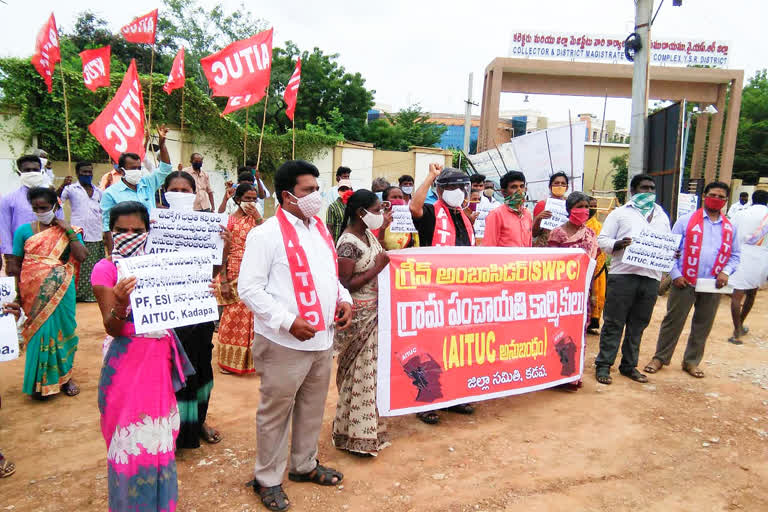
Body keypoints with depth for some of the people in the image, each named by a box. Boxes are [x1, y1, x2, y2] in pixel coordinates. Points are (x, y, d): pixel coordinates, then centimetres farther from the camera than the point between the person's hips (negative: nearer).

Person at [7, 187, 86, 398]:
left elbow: (81, 256, -9)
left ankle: (65, 376, 24)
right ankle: (40, 381, 17)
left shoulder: (68, 231, 4)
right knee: (40, 331, 1)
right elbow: (15, 265, 4)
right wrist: (17, 293, 0)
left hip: (61, 290, 1)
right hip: (35, 291, 0)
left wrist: (69, 232, -11)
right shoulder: (24, 231, 3)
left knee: (62, 329, 8)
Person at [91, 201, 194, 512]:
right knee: (130, 438, 4)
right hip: (128, 361, -4)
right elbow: (112, 329, -11)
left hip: (161, 358, 4)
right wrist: (120, 303, -31)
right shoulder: (106, 269, -6)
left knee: (158, 434, 14)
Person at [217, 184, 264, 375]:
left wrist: (257, 217, -13)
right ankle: (230, 360, 17)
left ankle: (251, 358, 22)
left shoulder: (257, 219, 9)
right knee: (234, 315, 2)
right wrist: (223, 281, -12)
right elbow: (223, 250, -7)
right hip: (236, 274, -4)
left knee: (253, 315, 8)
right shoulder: (230, 220, -4)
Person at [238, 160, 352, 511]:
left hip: (323, 338, 7)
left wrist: (343, 299, 3)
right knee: (275, 413, 8)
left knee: (312, 409, 20)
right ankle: (267, 479, 28)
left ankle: (305, 465, 40)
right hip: (285, 343, -7)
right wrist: (288, 321, -21)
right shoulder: (266, 234, -12)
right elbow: (249, 288, -15)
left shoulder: (320, 229, 11)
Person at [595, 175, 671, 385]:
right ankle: (603, 365, 7)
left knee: (638, 325, 11)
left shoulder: (662, 216, 21)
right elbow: (602, 239, 3)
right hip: (622, 275, -4)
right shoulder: (620, 213, 8)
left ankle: (629, 365, 22)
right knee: (613, 323, -1)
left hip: (651, 277, 4)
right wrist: (617, 245, -17)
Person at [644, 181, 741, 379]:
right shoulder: (686, 221, 0)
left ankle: (691, 361, 27)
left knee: (703, 325, 12)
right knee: (673, 321, 2)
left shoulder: (730, 227, 11)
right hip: (685, 283, -3)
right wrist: (675, 274, -9)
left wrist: (726, 272, -2)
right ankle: (660, 358, 15)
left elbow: (735, 255, 17)